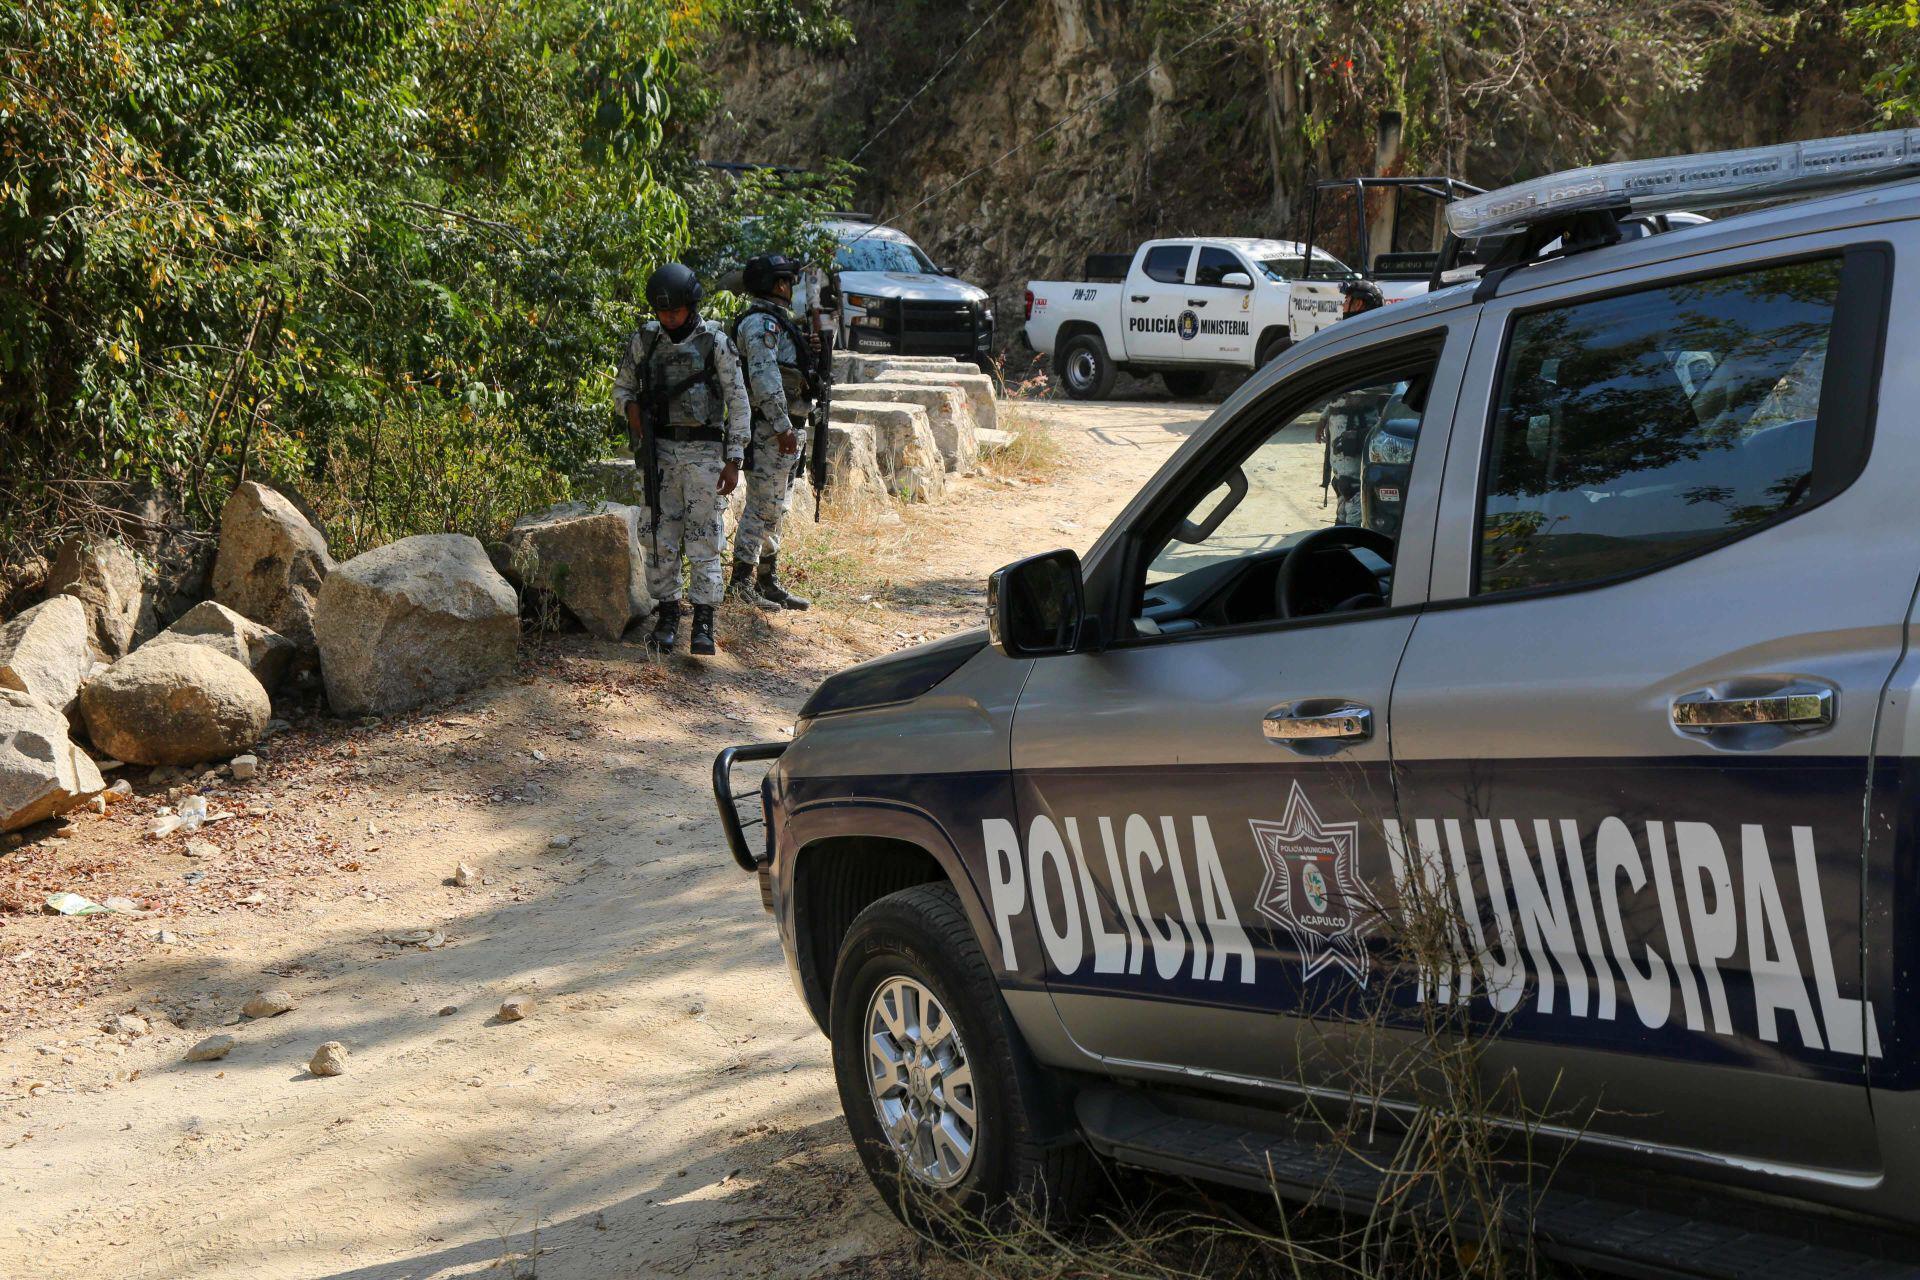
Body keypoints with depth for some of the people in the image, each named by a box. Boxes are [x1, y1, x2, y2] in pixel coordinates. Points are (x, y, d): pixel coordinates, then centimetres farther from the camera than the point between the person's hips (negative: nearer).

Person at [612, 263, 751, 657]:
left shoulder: (716, 342, -4)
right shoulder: (644, 341, 6)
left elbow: (738, 403, -2)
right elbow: (621, 387, 18)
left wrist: (733, 461, -7)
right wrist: (631, 407, -6)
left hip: (704, 451, -3)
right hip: (660, 451, 3)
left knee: (704, 539, -3)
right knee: (661, 538, 4)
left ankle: (704, 624, 1)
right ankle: (666, 617, 13)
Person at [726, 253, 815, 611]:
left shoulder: (776, 320, 19)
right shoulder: (761, 323, -14)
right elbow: (764, 378, -23)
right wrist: (782, 426, -25)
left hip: (783, 429, 10)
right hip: (769, 430, -10)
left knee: (775, 508, 14)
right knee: (762, 507, -8)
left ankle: (769, 581, 20)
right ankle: (742, 583, -5)